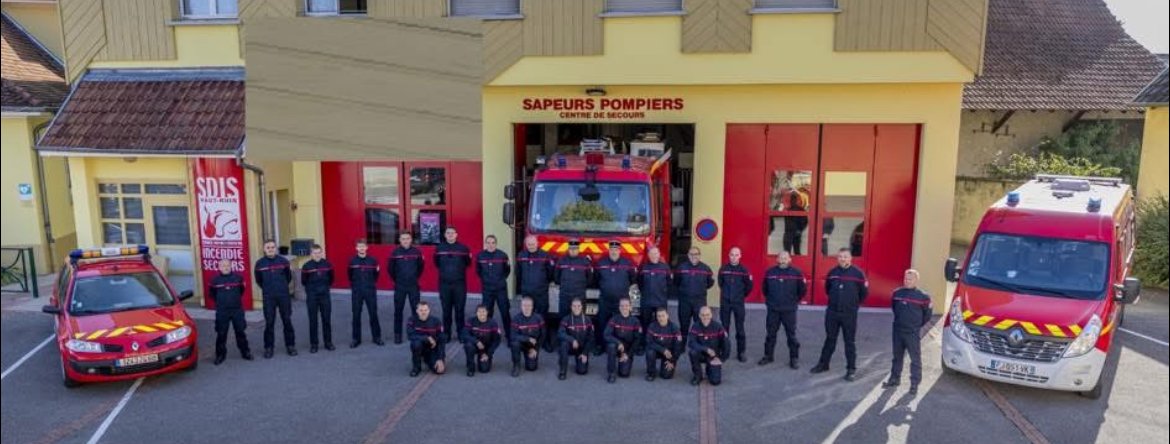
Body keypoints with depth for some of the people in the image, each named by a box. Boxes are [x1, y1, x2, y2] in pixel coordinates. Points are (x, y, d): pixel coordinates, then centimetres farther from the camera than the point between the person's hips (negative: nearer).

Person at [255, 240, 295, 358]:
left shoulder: (283, 261, -2)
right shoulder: (259, 263, -2)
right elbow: (259, 280, 11)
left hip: (284, 296, 0)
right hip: (268, 297, 0)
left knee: (287, 321, 5)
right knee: (269, 323, 3)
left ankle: (290, 345, 15)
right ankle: (268, 347, 12)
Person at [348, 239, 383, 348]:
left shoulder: (372, 260, -2)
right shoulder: (352, 261, -2)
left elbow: (376, 275, 9)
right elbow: (350, 276, 10)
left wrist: (370, 284, 6)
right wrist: (354, 285, 13)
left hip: (370, 291, 0)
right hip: (356, 292, 0)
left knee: (373, 314, 5)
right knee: (356, 315, 5)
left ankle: (376, 337, 15)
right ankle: (356, 339, 15)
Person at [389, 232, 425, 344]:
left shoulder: (416, 251, -3)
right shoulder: (395, 252, -5)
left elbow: (421, 266, 11)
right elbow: (390, 269, 6)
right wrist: (396, 280, 11)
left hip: (414, 286, 0)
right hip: (399, 286, 0)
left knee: (416, 309, 3)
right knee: (398, 310, 5)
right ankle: (397, 334, 14)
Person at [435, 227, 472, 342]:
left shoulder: (463, 248, -1)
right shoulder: (439, 248, 4)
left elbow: (468, 263, 4)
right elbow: (437, 264, 13)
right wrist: (445, 271, 9)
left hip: (460, 283, -1)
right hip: (444, 284, 1)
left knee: (459, 309, 3)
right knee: (446, 310, 7)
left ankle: (461, 333, 12)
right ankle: (446, 334, 16)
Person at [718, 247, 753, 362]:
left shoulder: (744, 270, -6)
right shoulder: (723, 269, -2)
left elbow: (749, 286, 2)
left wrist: (741, 295, 10)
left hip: (739, 303, -1)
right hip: (725, 302, 1)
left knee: (740, 329, 3)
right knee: (724, 327, 7)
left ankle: (741, 352, 12)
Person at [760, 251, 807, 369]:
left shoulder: (796, 273, -6)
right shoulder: (770, 272, 0)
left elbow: (803, 290, 3)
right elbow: (765, 288, 15)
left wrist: (794, 300, 7)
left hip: (789, 310, -2)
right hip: (773, 309, 2)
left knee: (791, 335, 3)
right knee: (770, 334, 11)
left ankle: (794, 358, 12)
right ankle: (768, 356, 22)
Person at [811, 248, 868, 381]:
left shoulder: (857, 273, -7)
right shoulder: (832, 272, 3)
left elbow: (864, 292, 2)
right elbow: (827, 289, 20)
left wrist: (854, 303, 8)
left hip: (849, 314, -3)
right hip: (832, 312, 3)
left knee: (849, 342, 3)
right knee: (829, 339, 14)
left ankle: (851, 369, 10)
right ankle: (823, 364, 23)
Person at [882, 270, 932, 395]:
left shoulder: (923, 296, -9)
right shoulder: (897, 293, 2)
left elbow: (928, 314, 1)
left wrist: (918, 325, 6)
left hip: (913, 333, -4)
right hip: (897, 331, 4)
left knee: (915, 359, 0)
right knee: (897, 356, 16)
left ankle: (914, 384, 7)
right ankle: (895, 379, 28)